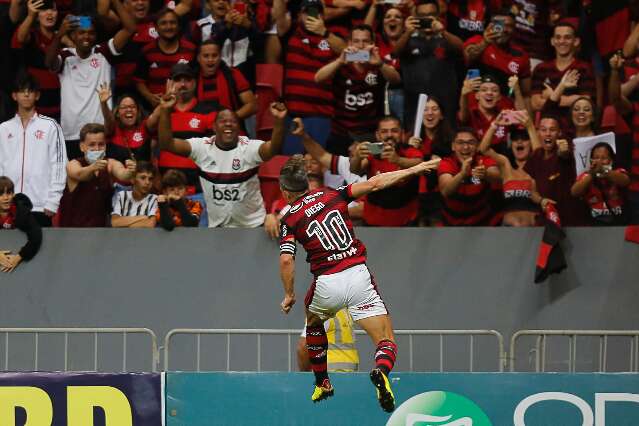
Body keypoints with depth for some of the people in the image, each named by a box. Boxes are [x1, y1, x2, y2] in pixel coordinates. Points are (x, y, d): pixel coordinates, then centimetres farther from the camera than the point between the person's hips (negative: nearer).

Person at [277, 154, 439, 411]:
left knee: (313, 322, 35)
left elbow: (286, 260, -7)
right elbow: (374, 184, 8)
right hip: (358, 276, 0)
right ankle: (381, 371, -33)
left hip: (327, 284, 0)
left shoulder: (290, 219, 5)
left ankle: (322, 383, 35)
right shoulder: (331, 195, 10)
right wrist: (414, 169, 15)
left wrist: (289, 295, 6)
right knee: (386, 342, 2)